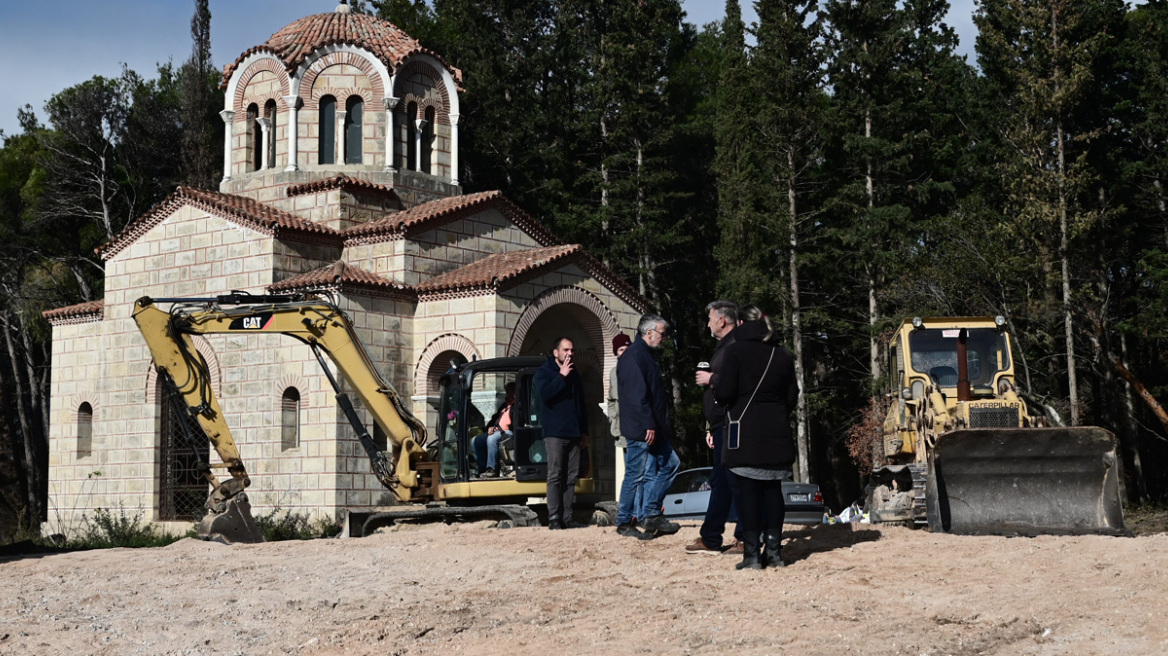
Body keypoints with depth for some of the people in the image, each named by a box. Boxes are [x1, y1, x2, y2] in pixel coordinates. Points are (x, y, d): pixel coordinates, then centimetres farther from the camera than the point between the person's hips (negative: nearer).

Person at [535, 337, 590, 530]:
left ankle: (567, 518, 6)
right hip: (555, 433, -6)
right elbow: (545, 393, -19)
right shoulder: (544, 372, 1)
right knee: (555, 476, -8)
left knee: (571, 477, 4)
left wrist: (584, 431, 20)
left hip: (573, 434, 6)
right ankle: (554, 518, -9)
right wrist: (561, 376, -16)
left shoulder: (574, 374, 20)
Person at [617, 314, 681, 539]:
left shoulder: (646, 354, 18)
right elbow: (637, 394, -22)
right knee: (635, 475, -3)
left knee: (670, 464, 12)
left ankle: (650, 515, 15)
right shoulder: (634, 356, -15)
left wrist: (664, 424, 17)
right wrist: (649, 425, -24)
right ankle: (624, 523, 7)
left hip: (654, 429, 10)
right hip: (641, 429, -10)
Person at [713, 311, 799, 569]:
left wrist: (714, 382, 9)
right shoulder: (783, 356, 8)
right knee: (772, 489, 10)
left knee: (748, 490, -3)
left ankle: (752, 554, -5)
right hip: (777, 433, 5)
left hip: (746, 432, -4)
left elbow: (724, 393, -12)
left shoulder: (736, 350, -7)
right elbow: (792, 398, 10)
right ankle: (773, 550, 11)